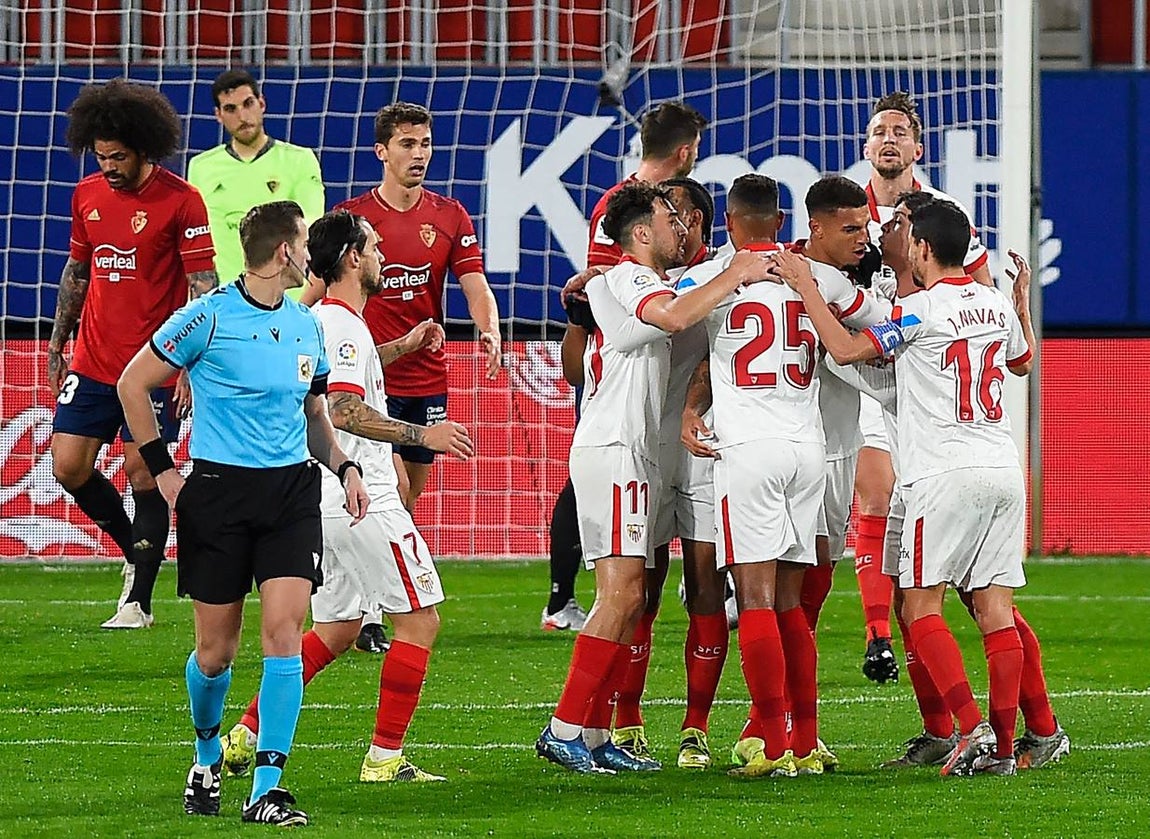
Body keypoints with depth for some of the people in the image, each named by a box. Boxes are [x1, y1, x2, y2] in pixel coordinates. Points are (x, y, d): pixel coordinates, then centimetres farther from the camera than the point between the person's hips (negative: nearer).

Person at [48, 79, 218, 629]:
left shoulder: (181, 201, -10)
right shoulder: (87, 195, 8)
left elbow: (203, 286, -10)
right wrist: (58, 343, 18)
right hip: (92, 362, 6)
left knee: (143, 475, -3)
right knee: (68, 466, 1)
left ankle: (138, 600, 5)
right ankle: (135, 548, 25)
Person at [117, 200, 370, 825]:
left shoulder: (306, 327, 11)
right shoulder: (208, 317, -7)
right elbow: (132, 384, 0)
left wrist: (345, 468, 7)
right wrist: (162, 470, -3)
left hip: (291, 491, 4)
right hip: (217, 491, -4)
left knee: (283, 630, -12)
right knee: (216, 651, 3)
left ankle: (267, 790, -11)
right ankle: (207, 758, 32)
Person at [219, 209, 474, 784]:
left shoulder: (319, 322, 16)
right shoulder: (344, 325, -14)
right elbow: (344, 410, -26)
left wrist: (404, 346, 38)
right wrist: (422, 435, -25)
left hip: (324, 500, 10)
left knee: (338, 628, 17)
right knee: (419, 620, -3)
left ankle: (245, 734, 10)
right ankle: (385, 756, -3)